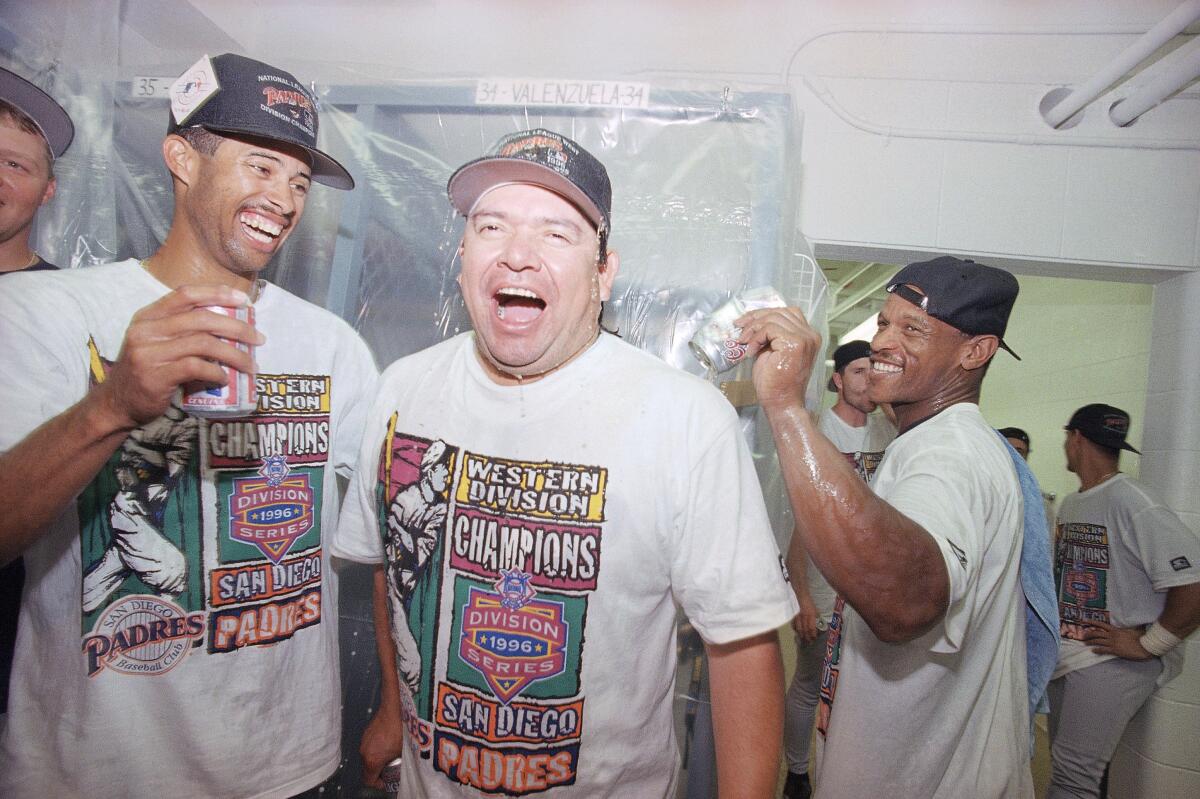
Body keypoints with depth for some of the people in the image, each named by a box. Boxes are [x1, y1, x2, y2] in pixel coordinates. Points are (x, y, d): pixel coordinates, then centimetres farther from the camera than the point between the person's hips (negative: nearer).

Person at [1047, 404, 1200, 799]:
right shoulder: (1069, 504, 9)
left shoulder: (1133, 503, -19)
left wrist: (1148, 645, -18)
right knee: (1063, 763, 17)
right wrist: (1055, 625, 9)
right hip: (1065, 655, 8)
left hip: (1112, 660, -8)